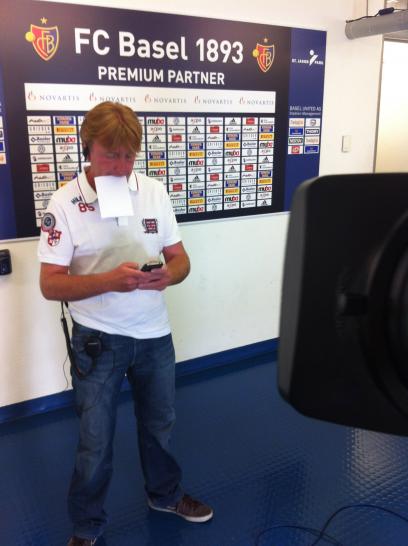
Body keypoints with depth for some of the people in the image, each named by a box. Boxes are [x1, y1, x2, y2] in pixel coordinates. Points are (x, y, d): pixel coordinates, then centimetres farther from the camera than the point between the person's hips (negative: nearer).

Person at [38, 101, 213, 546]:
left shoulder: (154, 191, -3)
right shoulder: (65, 202, -13)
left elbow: (180, 259, 2)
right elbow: (50, 284, -14)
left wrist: (169, 274, -22)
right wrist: (109, 281, -31)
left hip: (154, 334, 4)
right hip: (97, 339, -3)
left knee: (159, 424, 22)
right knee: (94, 441, 11)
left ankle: (165, 494, 49)